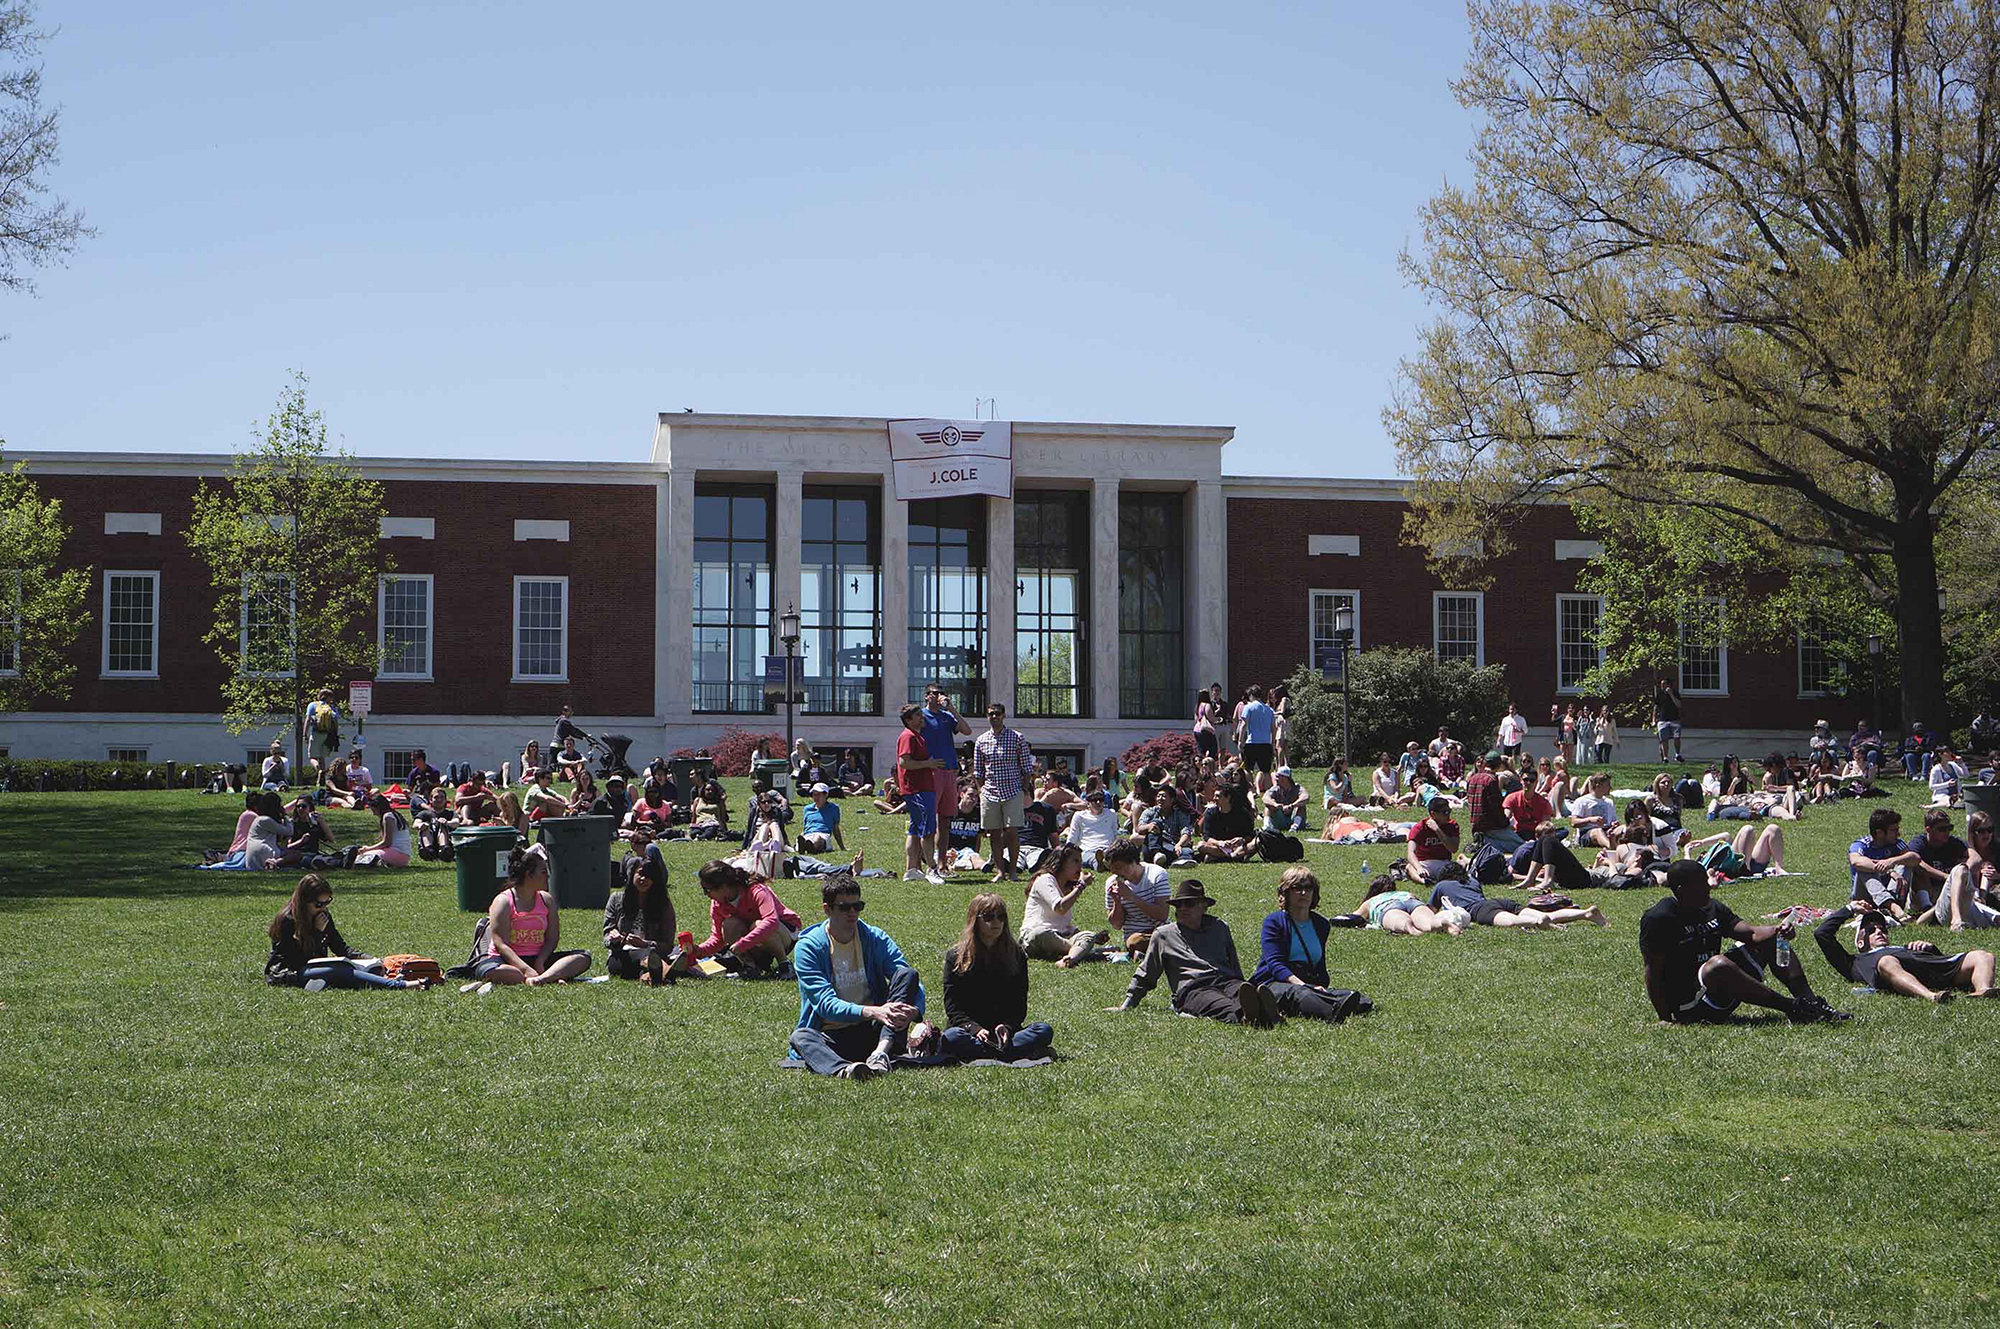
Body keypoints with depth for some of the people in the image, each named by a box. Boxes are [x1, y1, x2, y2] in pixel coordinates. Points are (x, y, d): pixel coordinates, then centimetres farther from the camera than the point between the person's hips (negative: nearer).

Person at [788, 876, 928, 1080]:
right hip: (832, 1036, -2)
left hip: (875, 1032, 2)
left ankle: (881, 1052, -40)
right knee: (800, 1036, -34)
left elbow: (913, 984, -3)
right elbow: (826, 1003, -16)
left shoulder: (875, 939, 5)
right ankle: (842, 1070, -66)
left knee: (908, 974, -17)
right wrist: (872, 1012, -32)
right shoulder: (808, 947, -4)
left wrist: (913, 1010, -28)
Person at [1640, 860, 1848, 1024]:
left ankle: (1810, 1003, -9)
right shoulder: (1658, 919, -13)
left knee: (1771, 940, 7)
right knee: (1718, 965, -38)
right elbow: (1653, 972, -16)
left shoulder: (1712, 908, 10)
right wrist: (1665, 1019, -22)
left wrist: (1777, 932, -19)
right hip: (1687, 1006, -9)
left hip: (1720, 998, 9)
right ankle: (1791, 1008, -30)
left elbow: (1751, 934, 3)